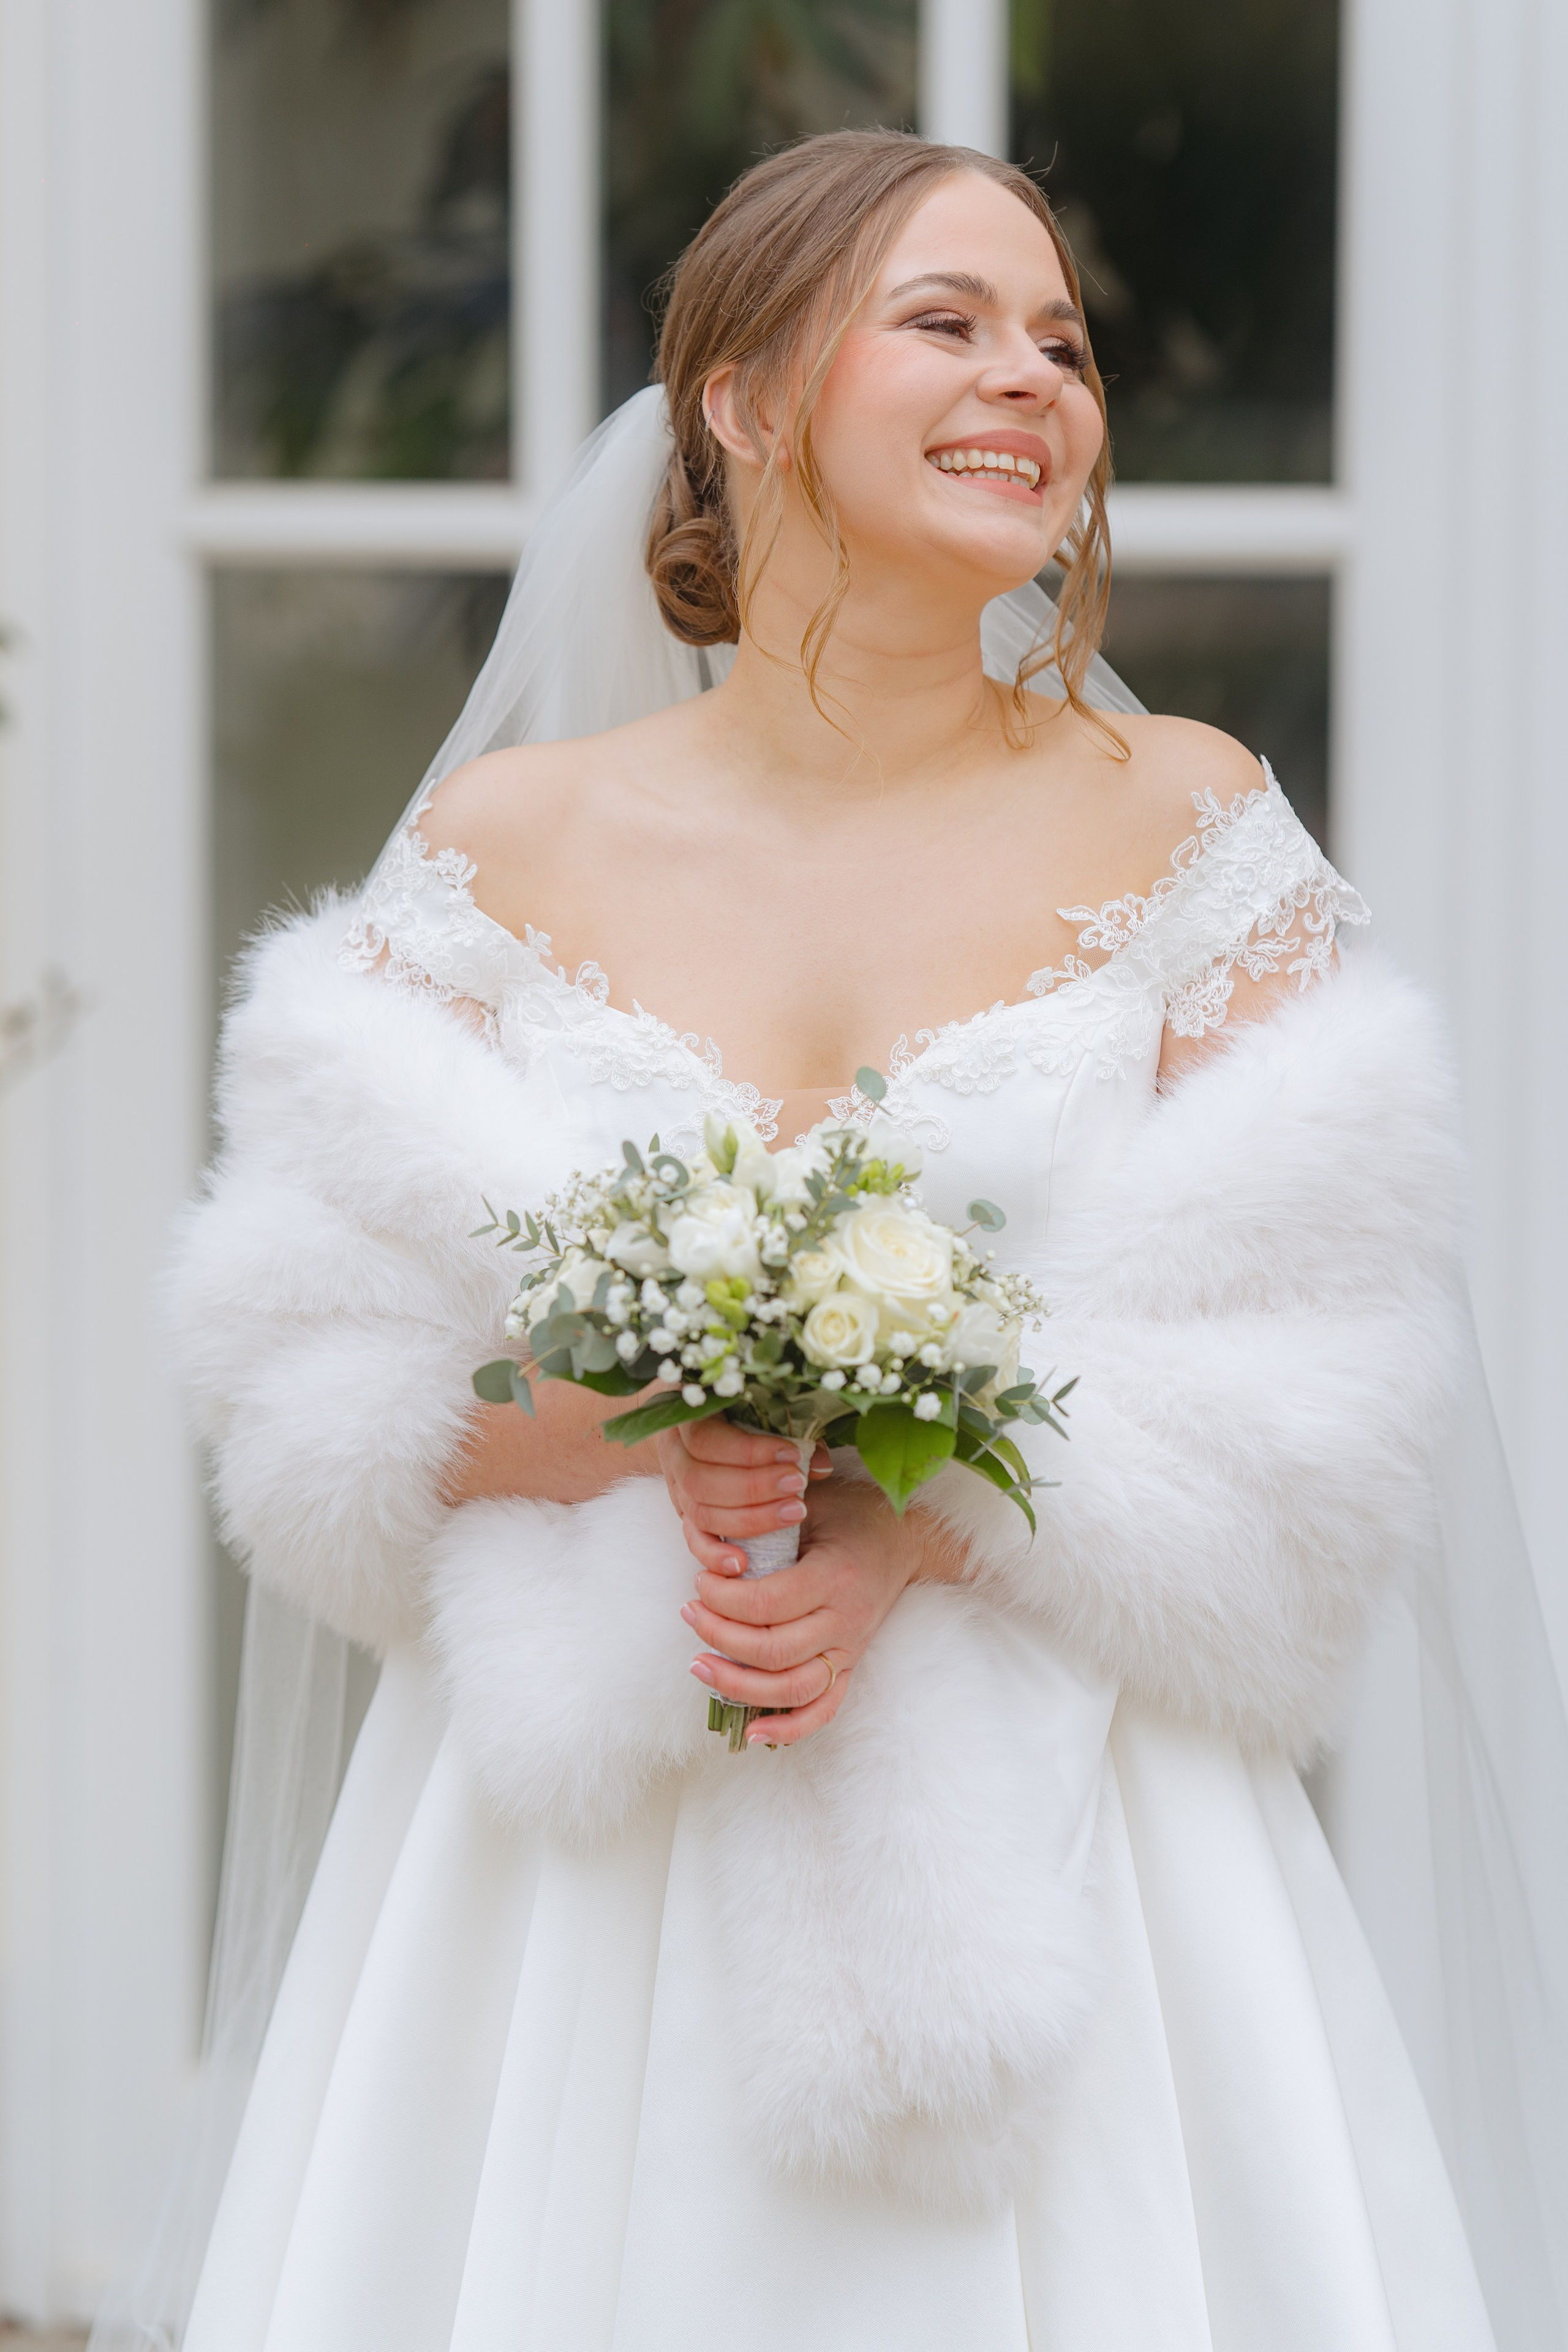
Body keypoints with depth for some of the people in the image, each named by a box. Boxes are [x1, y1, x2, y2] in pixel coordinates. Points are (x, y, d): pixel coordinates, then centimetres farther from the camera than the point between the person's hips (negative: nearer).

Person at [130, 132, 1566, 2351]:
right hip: (579, 1856, 0)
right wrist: (629, 1425, -17)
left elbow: (1305, 1389, -3)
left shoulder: (1185, 820, 1)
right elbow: (322, 1374, 1)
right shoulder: (510, 837, 2)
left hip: (1060, 1840, 0)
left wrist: (921, 1529, -17)